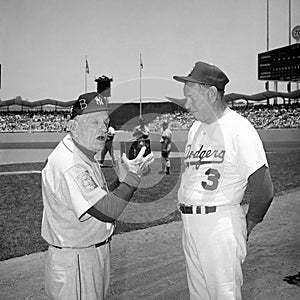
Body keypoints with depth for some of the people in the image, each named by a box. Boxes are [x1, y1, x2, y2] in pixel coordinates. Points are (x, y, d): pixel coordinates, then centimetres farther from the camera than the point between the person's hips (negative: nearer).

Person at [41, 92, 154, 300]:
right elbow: (108, 212, -32)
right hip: (74, 261, -10)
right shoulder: (67, 164, -26)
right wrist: (132, 176, -20)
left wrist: (122, 180, -3)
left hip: (98, 250, 10)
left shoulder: (87, 157, 8)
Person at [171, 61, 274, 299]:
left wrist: (246, 226, -2)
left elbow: (265, 191, -12)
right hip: (189, 223, 8)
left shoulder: (240, 129, -13)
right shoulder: (196, 127, 11)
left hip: (221, 224, -7)